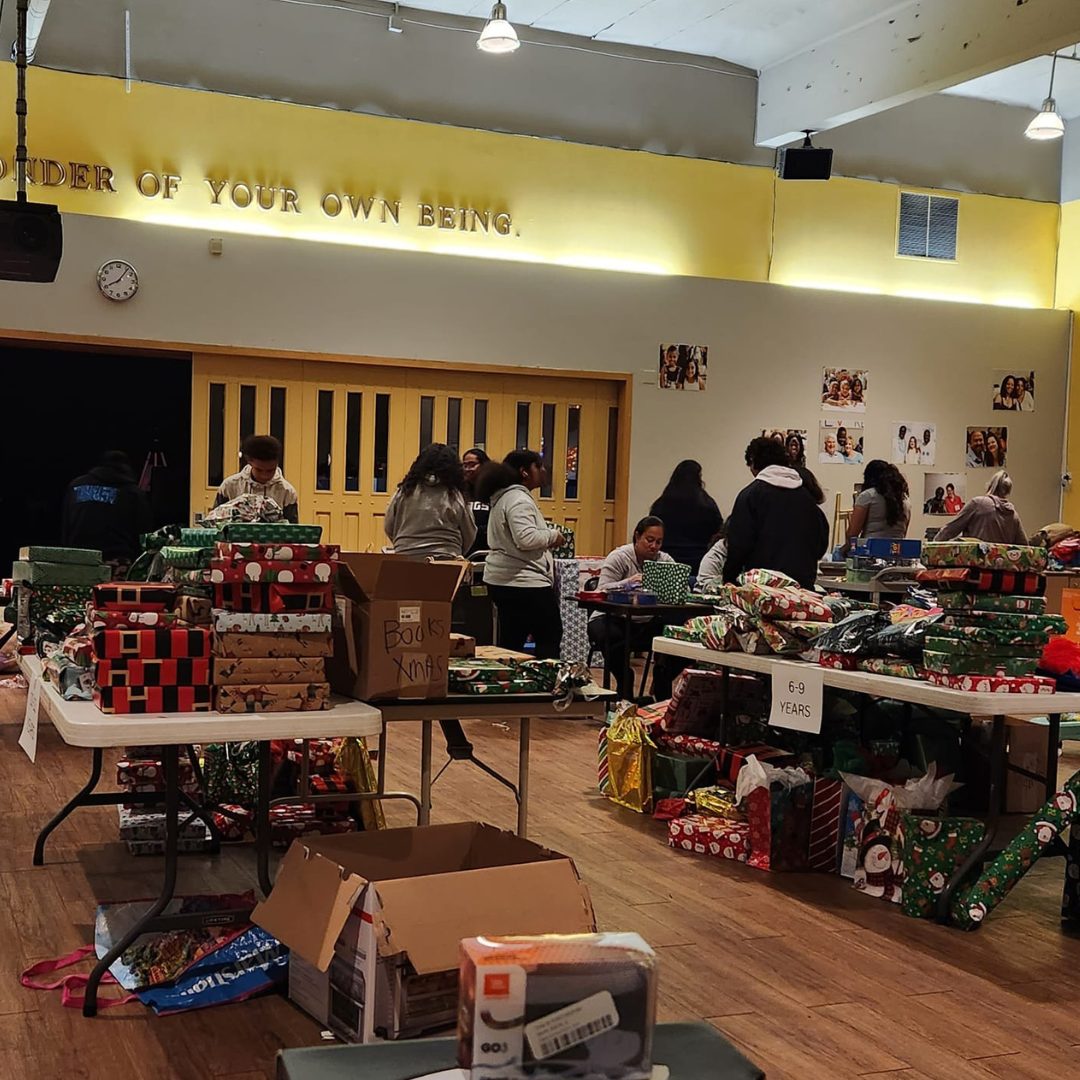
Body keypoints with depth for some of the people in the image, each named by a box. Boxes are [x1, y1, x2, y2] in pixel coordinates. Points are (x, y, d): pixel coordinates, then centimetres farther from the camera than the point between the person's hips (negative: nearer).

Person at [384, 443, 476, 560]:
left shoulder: (404, 492, 5)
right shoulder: (455, 497, 0)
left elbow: (388, 527, 13)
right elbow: (469, 536, 8)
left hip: (405, 558, 1)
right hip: (445, 560, -1)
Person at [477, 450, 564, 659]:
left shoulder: (503, 498, 18)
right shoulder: (519, 500, -15)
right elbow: (526, 538, -28)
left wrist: (547, 537, 18)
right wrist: (552, 535, -12)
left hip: (501, 581, 10)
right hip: (525, 584, -10)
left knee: (510, 641, 11)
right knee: (550, 636, -1)